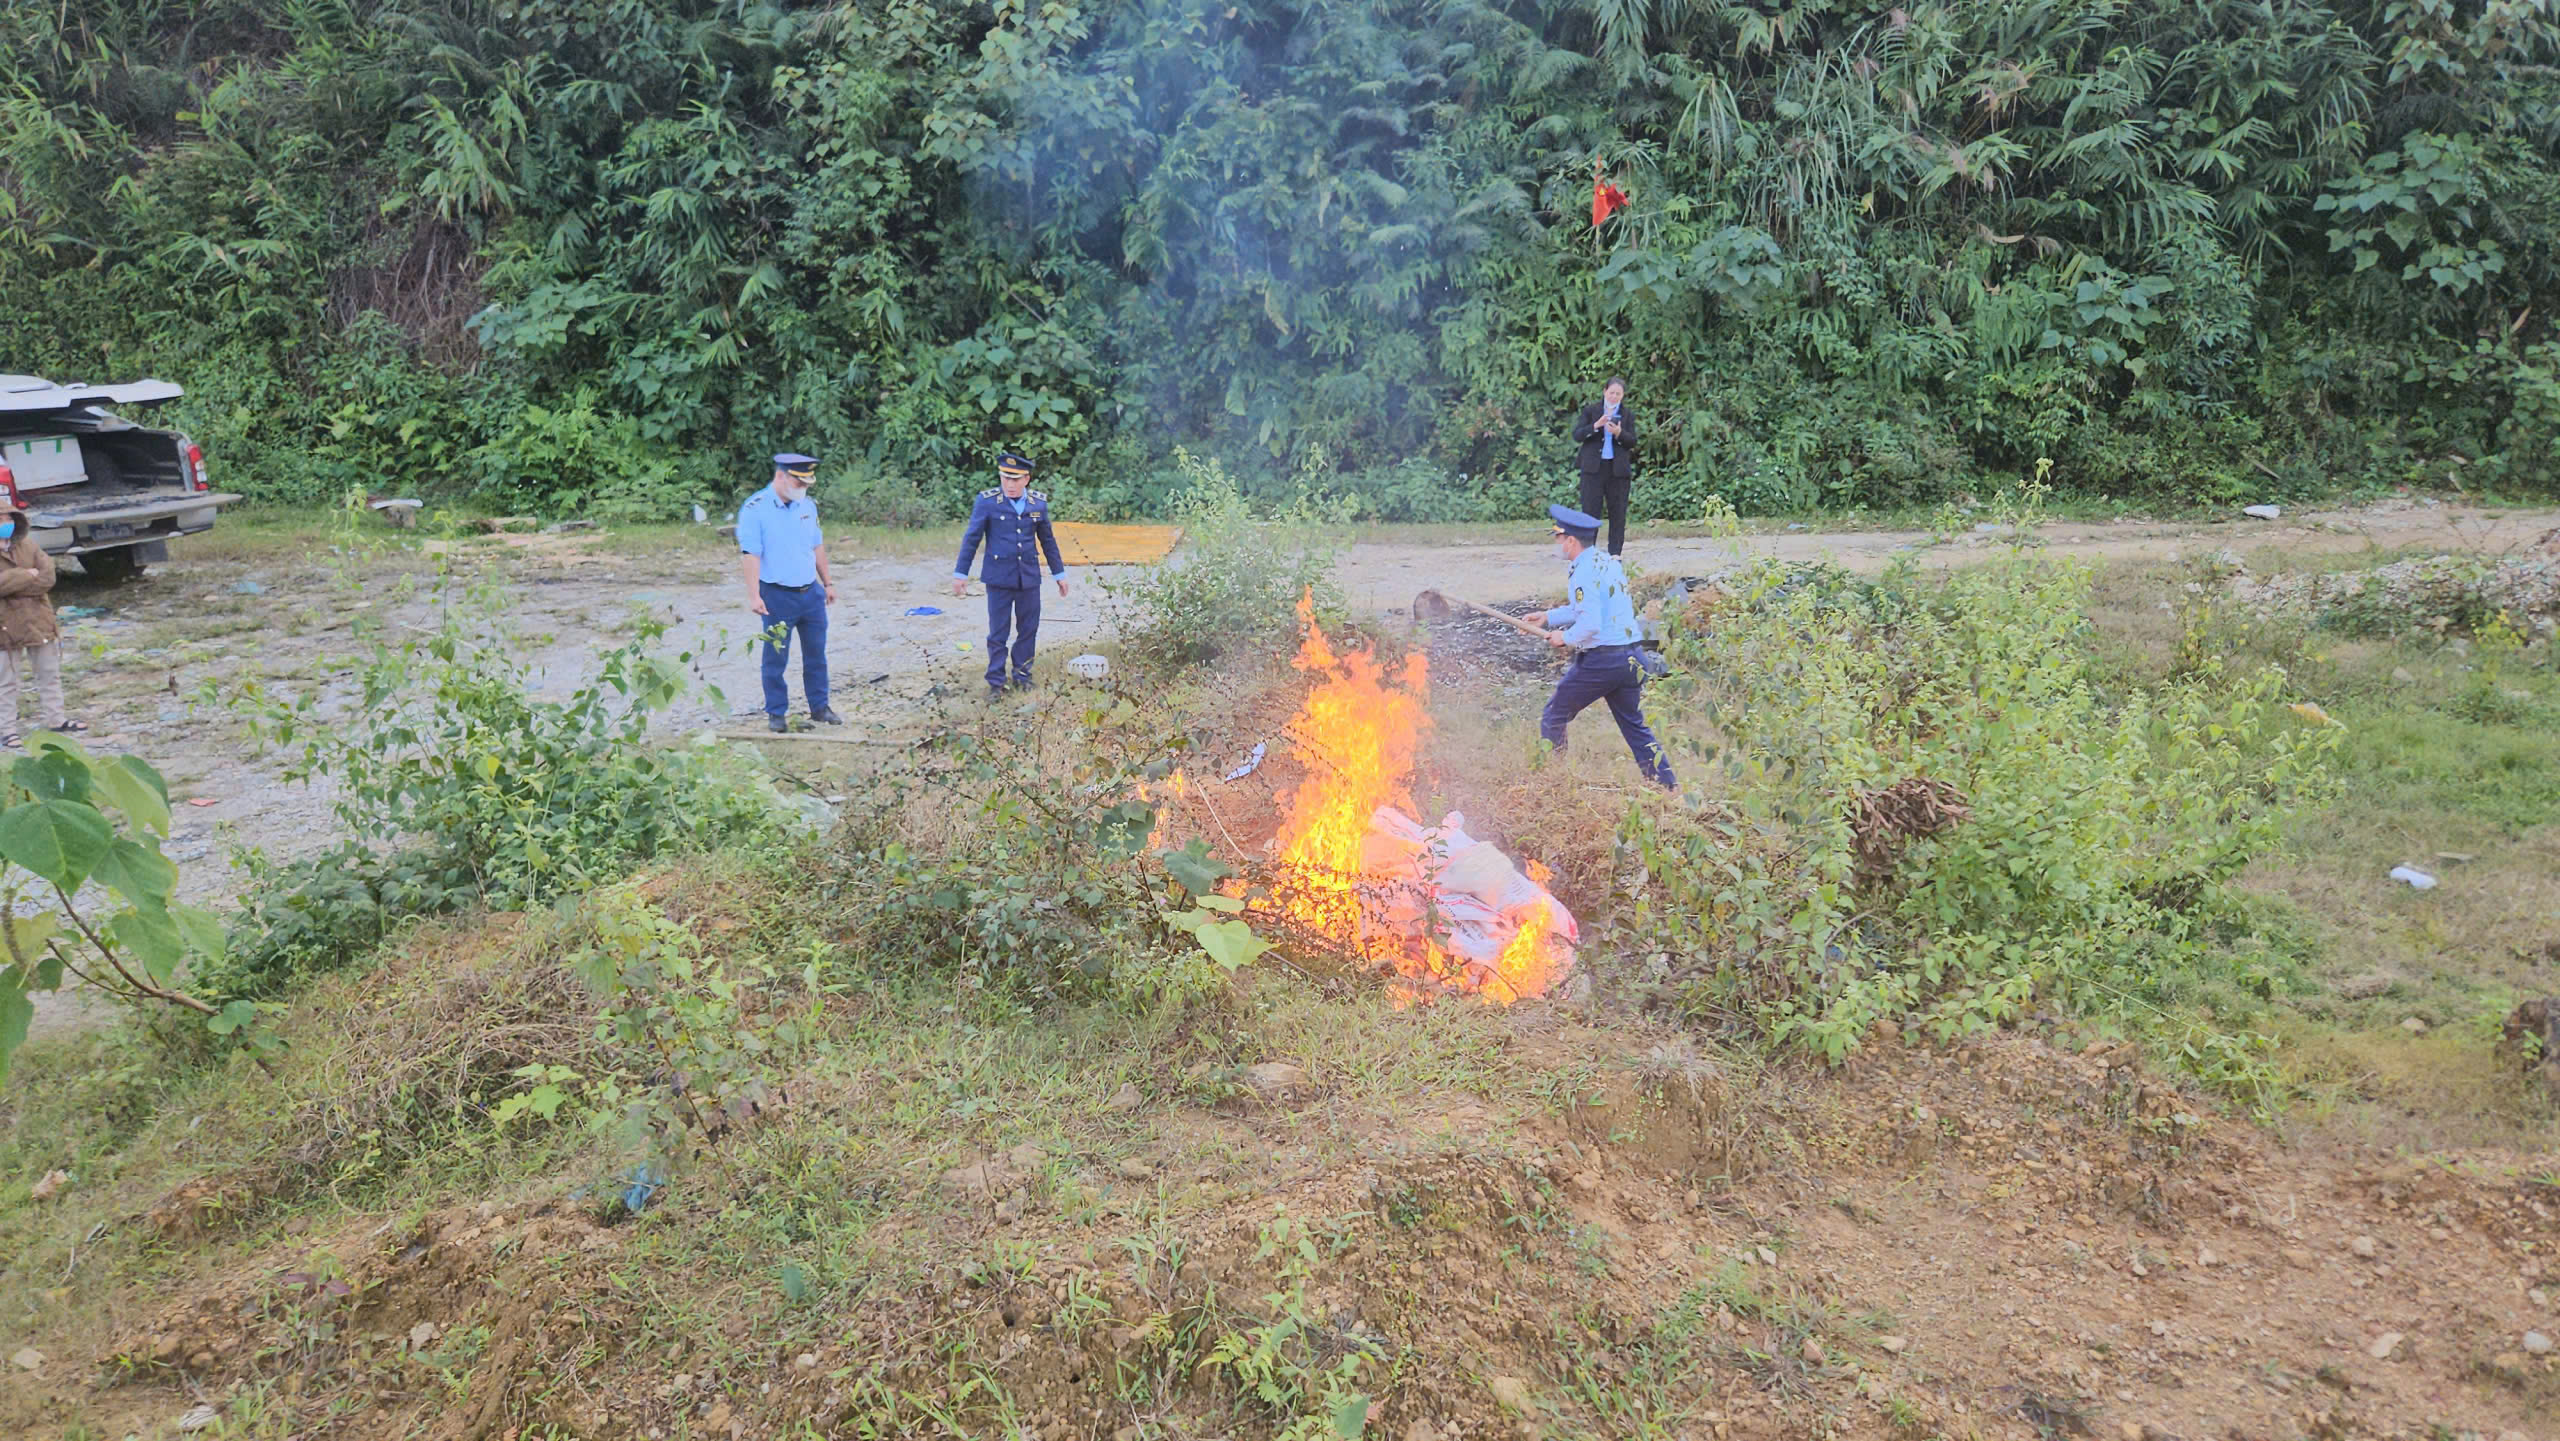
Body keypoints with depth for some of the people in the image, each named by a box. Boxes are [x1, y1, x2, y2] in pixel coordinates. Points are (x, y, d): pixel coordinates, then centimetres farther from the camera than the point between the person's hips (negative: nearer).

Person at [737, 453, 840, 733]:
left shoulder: (808, 506, 7)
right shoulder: (755, 509, -11)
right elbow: (750, 554, -16)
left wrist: (828, 583, 19)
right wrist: (754, 595, -21)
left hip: (811, 592, 5)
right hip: (777, 596, -5)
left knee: (816, 654, 11)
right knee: (776, 657, 4)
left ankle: (819, 707, 22)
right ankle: (776, 713, 14)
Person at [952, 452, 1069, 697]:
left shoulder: (1039, 502, 1)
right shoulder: (987, 501, -7)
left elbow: (1048, 540, 12)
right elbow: (971, 538, -2)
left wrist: (1059, 573, 15)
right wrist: (960, 573, -2)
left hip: (1029, 577, 3)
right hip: (999, 578, -3)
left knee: (1028, 630, 9)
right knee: (998, 631, 2)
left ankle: (1022, 675, 23)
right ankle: (995, 681, 12)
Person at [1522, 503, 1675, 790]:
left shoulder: (1584, 571, -15)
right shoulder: (1609, 560, 14)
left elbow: (1591, 623, -24)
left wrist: (1566, 637, -6)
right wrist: (1549, 616, 28)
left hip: (1599, 660, -8)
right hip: (1630, 656, 8)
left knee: (1553, 717, 8)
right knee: (1635, 725, 15)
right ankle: (1668, 784, 10)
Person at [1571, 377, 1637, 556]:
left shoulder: (1627, 416, 10)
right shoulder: (1590, 411, 5)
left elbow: (1632, 442, 2)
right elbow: (1577, 435, -4)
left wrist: (1619, 433, -17)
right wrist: (1596, 425, -19)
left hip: (1618, 469, 2)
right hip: (1593, 467, -2)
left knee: (1617, 513, 3)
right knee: (1590, 510, -4)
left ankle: (1615, 553, 10)